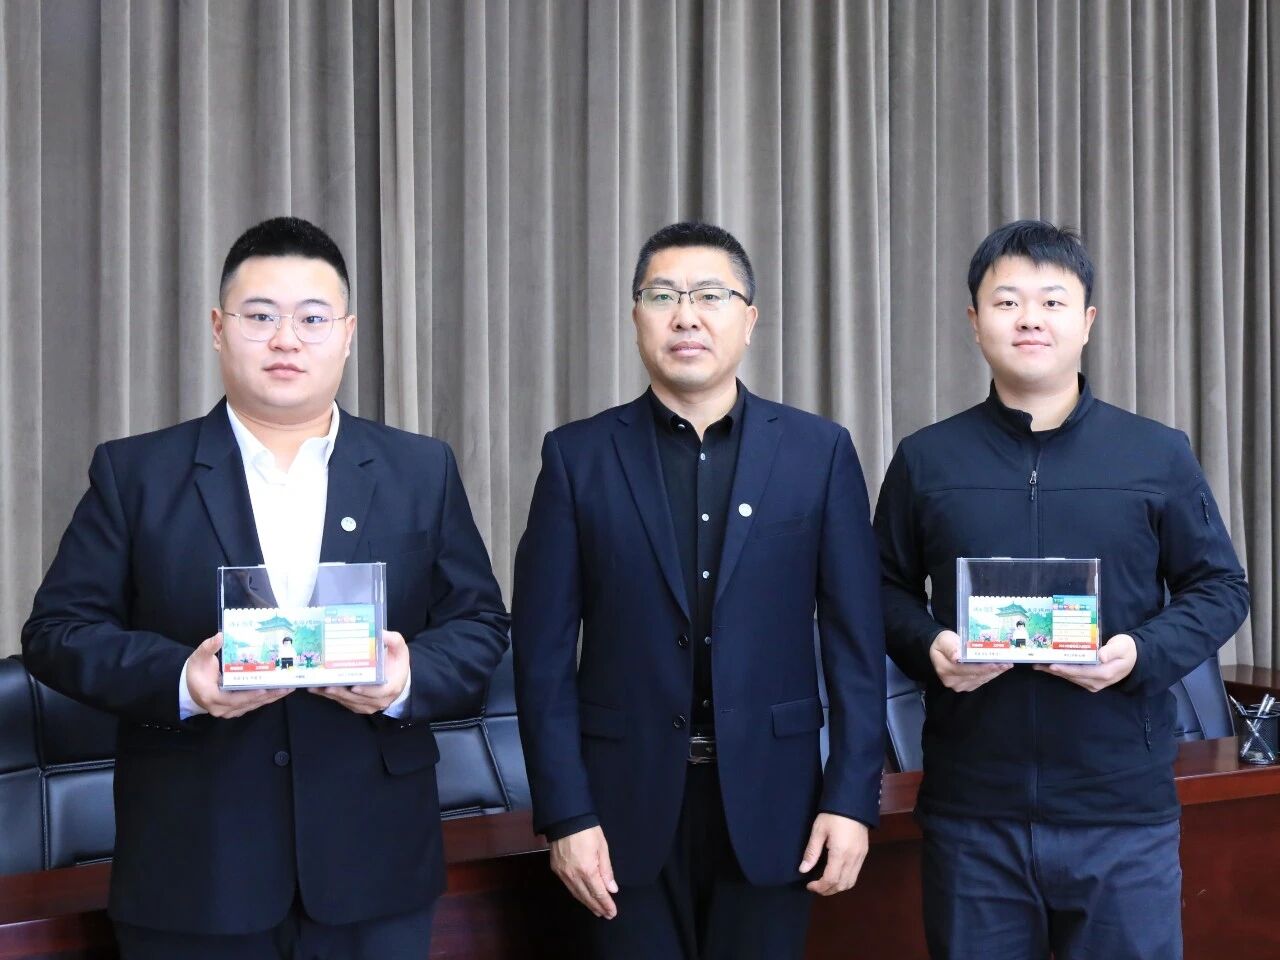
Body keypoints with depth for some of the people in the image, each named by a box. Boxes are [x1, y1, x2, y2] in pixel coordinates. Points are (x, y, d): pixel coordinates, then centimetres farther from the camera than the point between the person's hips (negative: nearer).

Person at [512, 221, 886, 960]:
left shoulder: (819, 452, 2)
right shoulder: (578, 456, 1)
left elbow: (856, 641, 1)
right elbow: (545, 650, -2)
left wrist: (853, 796, -5)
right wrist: (566, 813, -7)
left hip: (770, 801, 1)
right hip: (629, 804, 0)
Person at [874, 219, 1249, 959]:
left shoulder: (1160, 455, 3)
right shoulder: (926, 459, 5)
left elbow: (1221, 587, 6)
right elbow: (888, 588, 12)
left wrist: (1143, 652, -13)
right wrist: (928, 646, -10)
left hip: (1123, 807, 0)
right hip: (972, 810, 1)